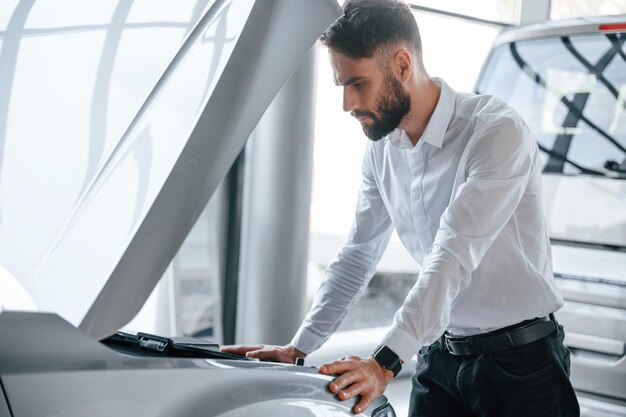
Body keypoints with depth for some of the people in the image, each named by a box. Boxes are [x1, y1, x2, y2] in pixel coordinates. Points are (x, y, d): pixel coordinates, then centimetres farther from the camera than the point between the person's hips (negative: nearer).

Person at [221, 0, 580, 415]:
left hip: (522, 360, -5)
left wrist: (385, 363, -35)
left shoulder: (498, 131, -20)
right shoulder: (381, 148, 4)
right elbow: (356, 257, 10)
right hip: (440, 355, 6)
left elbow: (453, 258, -29)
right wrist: (298, 347, 3)